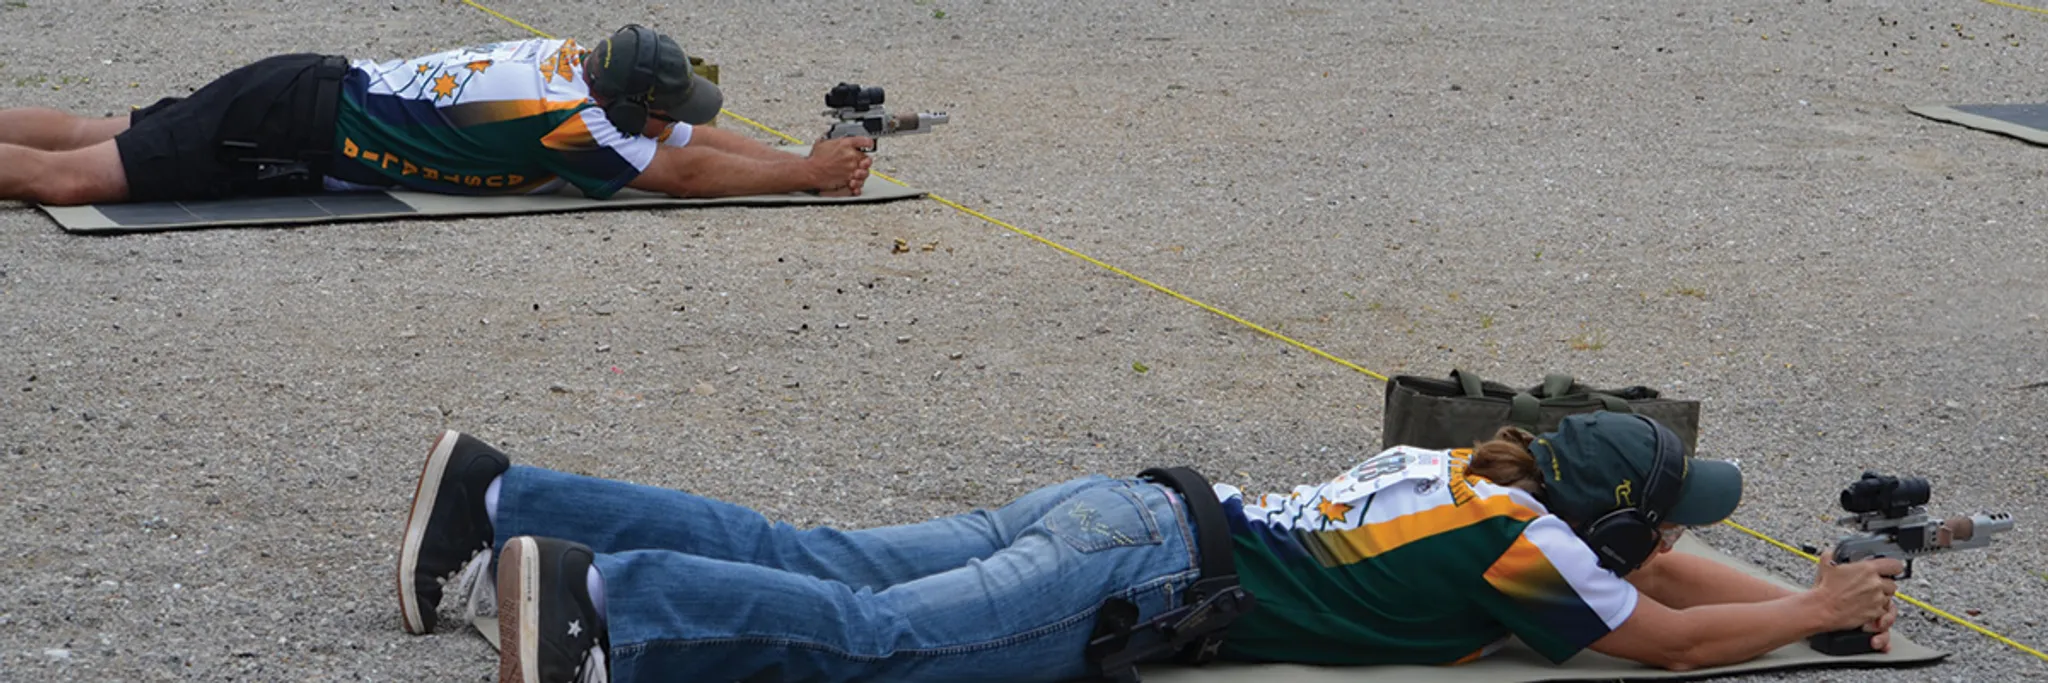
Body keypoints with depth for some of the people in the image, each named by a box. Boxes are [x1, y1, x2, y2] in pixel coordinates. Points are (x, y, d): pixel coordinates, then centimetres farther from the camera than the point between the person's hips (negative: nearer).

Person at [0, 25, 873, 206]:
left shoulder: (579, 62, 3)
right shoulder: (563, 120, -21)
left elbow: (692, 136, 14)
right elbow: (681, 171, -15)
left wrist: (810, 163, 7)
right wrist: (809, 175, -6)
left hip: (313, 90, 8)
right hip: (299, 135, -8)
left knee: (94, 139, 14)